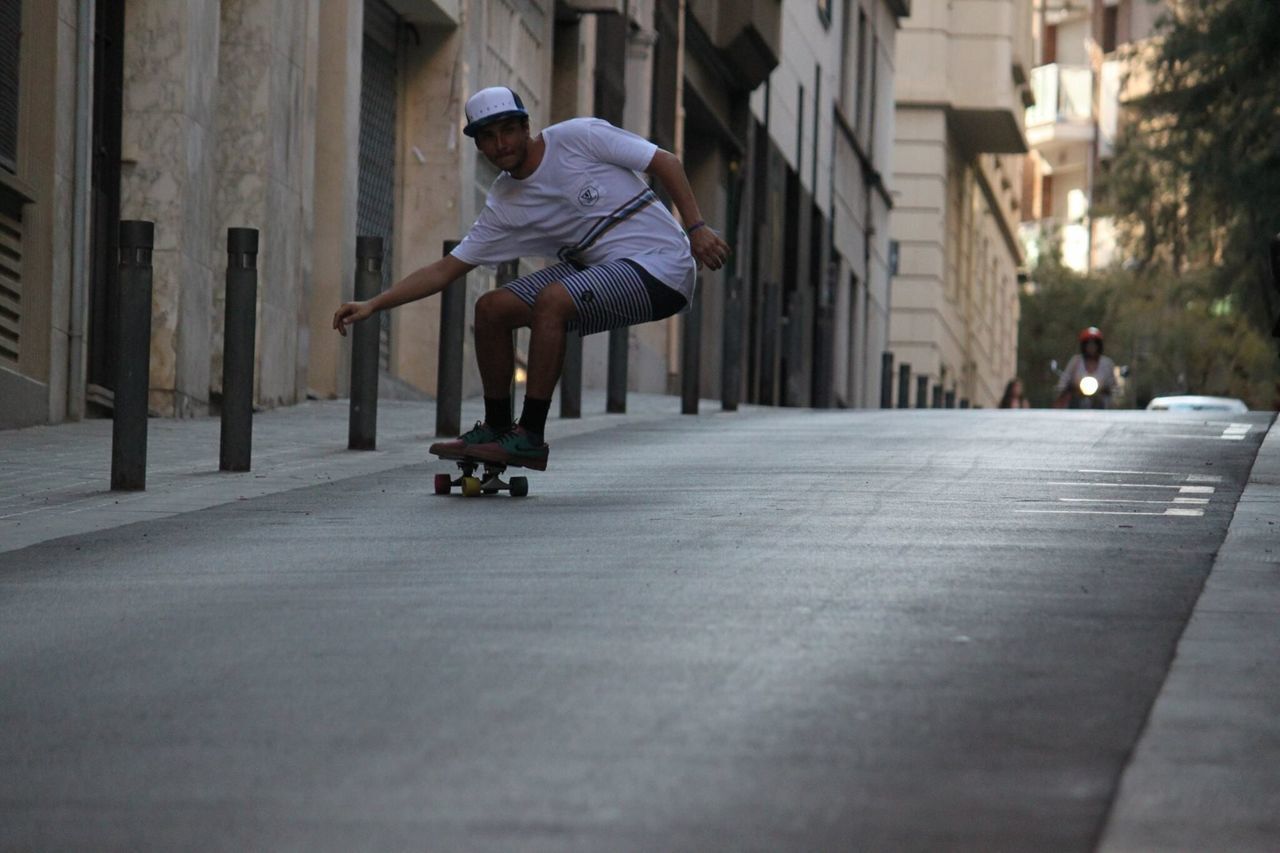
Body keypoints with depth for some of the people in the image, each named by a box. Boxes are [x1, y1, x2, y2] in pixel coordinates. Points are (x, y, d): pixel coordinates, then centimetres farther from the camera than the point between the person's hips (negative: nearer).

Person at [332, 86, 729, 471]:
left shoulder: (580, 137, -10)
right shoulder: (503, 205, 5)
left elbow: (665, 162, -6)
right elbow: (446, 269, 7)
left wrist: (696, 228, -15)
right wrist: (372, 306, -2)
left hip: (659, 264, -7)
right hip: (596, 266, 7)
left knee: (551, 301, -29)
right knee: (491, 309, -2)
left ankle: (530, 439, -21)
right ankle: (496, 427, 12)